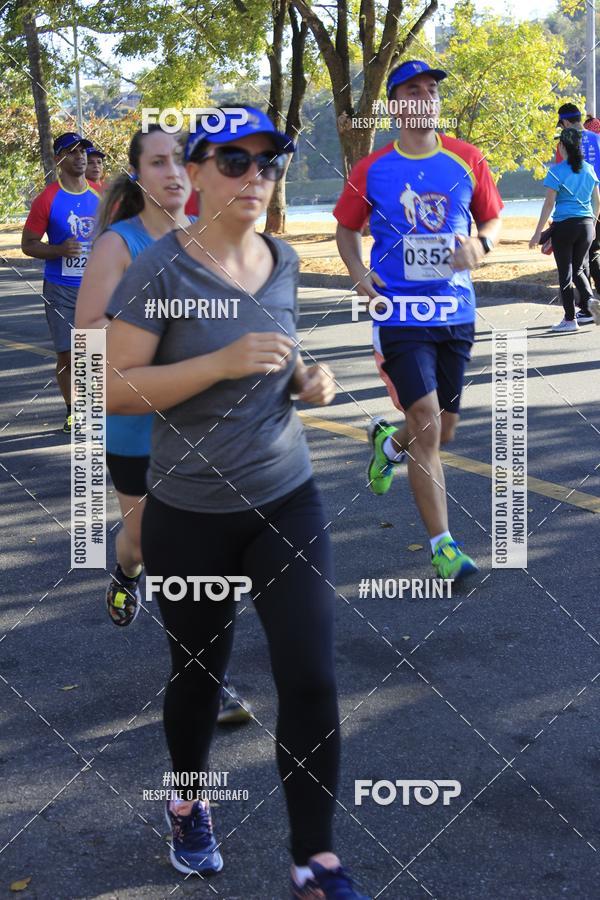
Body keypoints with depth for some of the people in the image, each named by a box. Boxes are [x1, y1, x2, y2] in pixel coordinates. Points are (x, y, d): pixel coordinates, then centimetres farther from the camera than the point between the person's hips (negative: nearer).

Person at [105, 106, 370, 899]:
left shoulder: (284, 262, 3)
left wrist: (310, 378, -2)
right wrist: (224, 362, -27)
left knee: (312, 678, -3)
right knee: (199, 673, 15)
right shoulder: (160, 269, -14)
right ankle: (188, 800, 44)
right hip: (190, 516, -3)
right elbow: (115, 388, -17)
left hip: (287, 501, 4)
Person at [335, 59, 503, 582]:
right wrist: (359, 274, -7)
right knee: (427, 425, -14)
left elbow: (493, 219, 13)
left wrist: (480, 244, -10)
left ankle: (389, 441, 48)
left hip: (456, 313, 3)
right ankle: (442, 545, -4)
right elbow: (347, 230, 12)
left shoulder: (467, 160, 3)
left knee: (442, 432, 13)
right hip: (400, 314, -3)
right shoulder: (373, 170, -1)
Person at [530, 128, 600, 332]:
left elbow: (549, 203, -11)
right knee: (579, 270, 19)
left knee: (565, 273, 4)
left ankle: (570, 319, 5)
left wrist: (538, 232, -8)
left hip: (564, 225, -5)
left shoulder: (557, 171, -9)